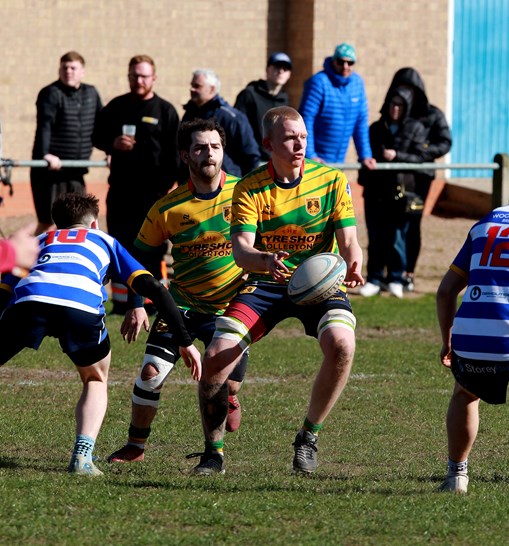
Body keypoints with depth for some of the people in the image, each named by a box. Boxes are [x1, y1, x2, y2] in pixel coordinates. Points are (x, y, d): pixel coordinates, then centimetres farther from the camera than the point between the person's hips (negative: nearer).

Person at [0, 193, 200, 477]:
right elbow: (153, 288, 26)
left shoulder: (41, 240, 40)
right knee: (96, 380, 26)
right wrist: (186, 341, 26)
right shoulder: (105, 241, 36)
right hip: (82, 305, 0)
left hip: (29, 299, 0)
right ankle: (83, 455, 7)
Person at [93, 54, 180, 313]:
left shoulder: (165, 111, 1)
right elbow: (97, 136, 17)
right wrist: (112, 143, -5)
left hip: (153, 191, -4)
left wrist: (167, 186, -10)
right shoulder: (116, 107, 11)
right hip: (120, 189, 4)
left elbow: (174, 154, -1)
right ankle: (121, 300, 12)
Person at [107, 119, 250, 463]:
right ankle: (135, 447, 11)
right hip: (181, 305, 1)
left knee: (229, 381, -14)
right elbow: (141, 256, 3)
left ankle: (229, 397, 26)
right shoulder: (168, 208, -8)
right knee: (151, 372, -9)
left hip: (231, 307, -1)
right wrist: (138, 305, -3)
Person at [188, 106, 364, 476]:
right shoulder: (250, 189, -8)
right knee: (215, 358, -16)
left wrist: (353, 266, -34)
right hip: (265, 284, 1)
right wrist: (266, 260, -42)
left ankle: (308, 438, -9)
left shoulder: (331, 180, -7)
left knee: (341, 344, -31)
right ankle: (213, 452, 7)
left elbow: (349, 242, -9)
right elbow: (240, 250, -19)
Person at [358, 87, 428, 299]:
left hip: (400, 190, -3)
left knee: (396, 237, 0)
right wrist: (363, 178, 10)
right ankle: (374, 279, 8)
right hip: (376, 190, 3)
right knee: (375, 237, 2)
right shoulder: (376, 128, 14)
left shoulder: (415, 128, 5)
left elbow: (419, 158, -2)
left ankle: (396, 279, 12)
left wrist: (396, 156, -15)